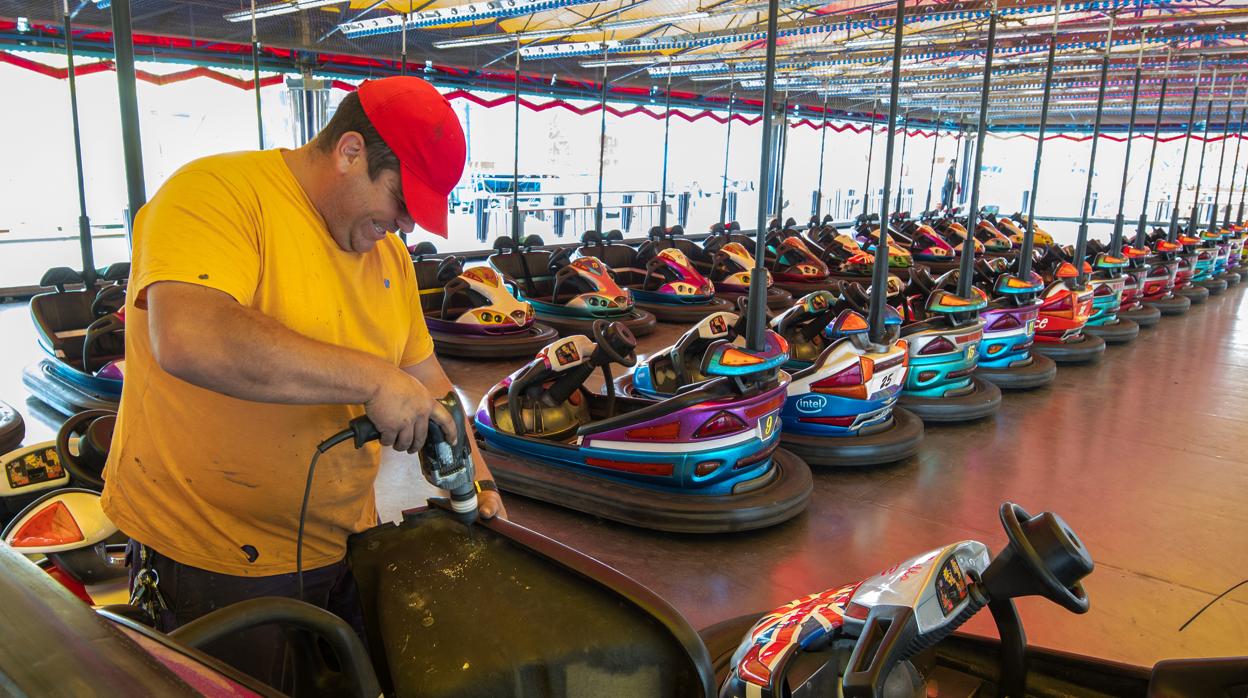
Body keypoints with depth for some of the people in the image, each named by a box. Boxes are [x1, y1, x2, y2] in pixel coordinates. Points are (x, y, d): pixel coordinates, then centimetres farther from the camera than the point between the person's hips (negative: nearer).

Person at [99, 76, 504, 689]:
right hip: (209, 561, -7)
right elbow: (187, 338, -35)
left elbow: (423, 373, 14)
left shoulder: (387, 253, 7)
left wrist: (478, 479, 4)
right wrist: (372, 379, -31)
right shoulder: (218, 191, -18)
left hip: (343, 543, 7)